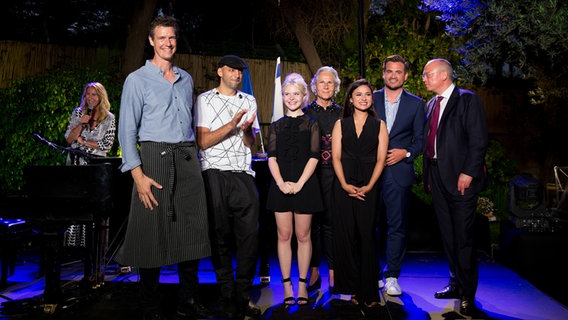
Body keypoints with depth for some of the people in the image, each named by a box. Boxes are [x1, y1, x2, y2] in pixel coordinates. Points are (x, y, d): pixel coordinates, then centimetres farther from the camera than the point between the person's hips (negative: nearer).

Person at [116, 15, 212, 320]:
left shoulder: (186, 79, 16)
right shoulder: (137, 79, 1)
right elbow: (127, 130, -5)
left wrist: (194, 157, 11)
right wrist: (139, 174, -14)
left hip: (187, 160, 5)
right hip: (155, 158, -5)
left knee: (192, 230, 6)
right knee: (153, 232, 0)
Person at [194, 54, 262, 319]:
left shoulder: (249, 101, 19)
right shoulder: (205, 99, 8)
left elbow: (251, 143, 16)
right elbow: (202, 141, -3)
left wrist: (246, 130, -6)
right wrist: (231, 125, -13)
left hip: (243, 174, 3)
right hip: (215, 174, -3)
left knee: (249, 235, -4)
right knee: (220, 236, 2)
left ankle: (244, 295, 8)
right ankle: (227, 295, 12)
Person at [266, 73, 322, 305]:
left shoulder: (311, 124, 5)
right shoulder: (276, 126, 11)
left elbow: (314, 157, -2)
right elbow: (272, 158, 5)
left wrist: (299, 184, -12)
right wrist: (281, 183, -10)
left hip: (304, 185, -2)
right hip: (281, 186, 2)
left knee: (303, 236, 4)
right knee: (284, 235, 4)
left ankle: (302, 284, 14)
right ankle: (286, 284, 13)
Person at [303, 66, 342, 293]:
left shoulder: (341, 113, 10)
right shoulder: (305, 112, 8)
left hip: (334, 173, 0)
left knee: (332, 223, 2)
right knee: (311, 223, 4)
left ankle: (333, 274, 13)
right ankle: (314, 272, 16)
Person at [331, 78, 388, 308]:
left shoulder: (379, 125, 8)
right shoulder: (340, 124, 9)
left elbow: (380, 159, 2)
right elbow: (336, 157, 3)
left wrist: (368, 186, -10)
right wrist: (345, 185, -9)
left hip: (368, 187, -1)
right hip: (343, 187, 1)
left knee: (367, 236, 0)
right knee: (345, 236, 2)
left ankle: (369, 292, 9)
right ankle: (351, 288, 14)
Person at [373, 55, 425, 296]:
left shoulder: (416, 103, 7)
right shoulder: (371, 99, 8)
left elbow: (420, 139, 8)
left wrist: (405, 153, -9)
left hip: (399, 172, 0)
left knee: (397, 227, 3)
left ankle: (392, 276, 16)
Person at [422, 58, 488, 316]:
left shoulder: (468, 100, -5)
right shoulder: (431, 104, 16)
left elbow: (479, 140, -12)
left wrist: (468, 173, -17)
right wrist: (428, 175, 12)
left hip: (461, 178, -7)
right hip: (437, 177, 7)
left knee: (464, 237, -2)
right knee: (447, 234, 14)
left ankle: (467, 295, 10)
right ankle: (456, 284, 28)